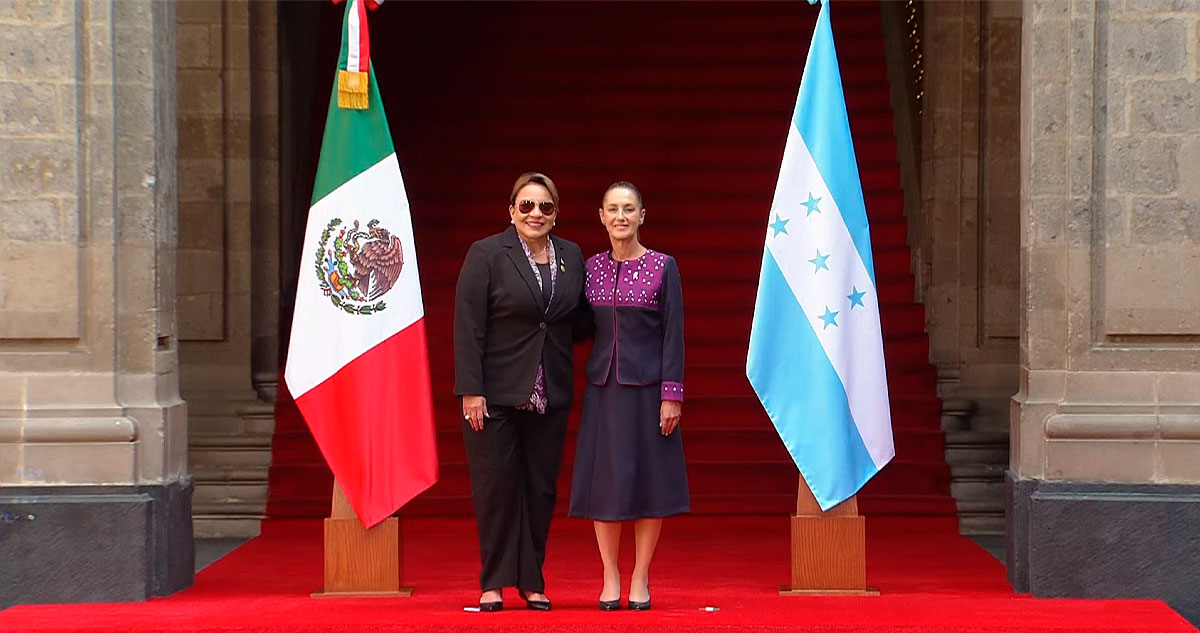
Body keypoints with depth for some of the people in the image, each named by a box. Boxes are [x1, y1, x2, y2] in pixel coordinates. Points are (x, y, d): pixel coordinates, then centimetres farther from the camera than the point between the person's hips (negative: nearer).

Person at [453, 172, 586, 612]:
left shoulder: (572, 257, 10)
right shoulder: (486, 255, -4)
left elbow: (577, 322, 17)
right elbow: (468, 327, -9)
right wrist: (470, 391, -14)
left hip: (550, 394, 4)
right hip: (496, 391, -4)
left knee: (541, 488, 6)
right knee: (496, 486, 0)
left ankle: (532, 581, 15)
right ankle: (494, 583, 8)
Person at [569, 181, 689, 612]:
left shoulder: (662, 267, -3)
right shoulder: (592, 269, 6)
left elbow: (674, 334, -5)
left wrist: (672, 395, -10)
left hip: (647, 387, -3)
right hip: (604, 387, 3)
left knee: (648, 479, 0)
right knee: (603, 480, 2)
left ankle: (640, 579, 10)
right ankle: (610, 577, 12)